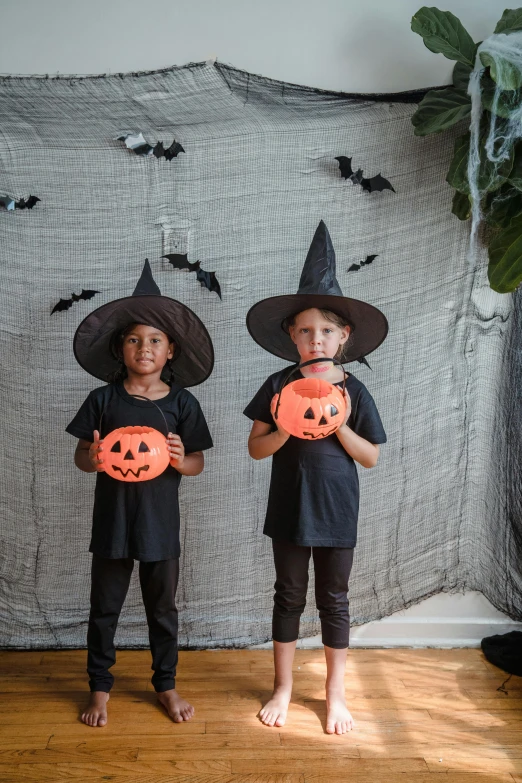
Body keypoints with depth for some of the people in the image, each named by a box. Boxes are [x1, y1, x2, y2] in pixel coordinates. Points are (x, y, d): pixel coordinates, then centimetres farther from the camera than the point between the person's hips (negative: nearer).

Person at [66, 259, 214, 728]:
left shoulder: (182, 403, -4)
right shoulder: (104, 399, -4)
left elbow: (197, 464, 0)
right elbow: (81, 454, 1)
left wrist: (180, 459, -22)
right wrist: (92, 459, -21)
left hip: (160, 522, 0)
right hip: (112, 518, 0)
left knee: (163, 610, 16)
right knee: (104, 609, 14)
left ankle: (166, 684, 36)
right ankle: (100, 687, 34)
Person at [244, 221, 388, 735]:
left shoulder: (354, 391, -5)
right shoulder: (279, 386, -5)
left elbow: (371, 457, -3)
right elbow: (256, 448, -3)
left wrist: (340, 426, -18)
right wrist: (288, 428, -21)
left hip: (336, 513, 0)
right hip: (289, 509, 0)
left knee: (333, 601, 13)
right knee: (289, 597, 14)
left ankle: (335, 693, 31)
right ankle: (283, 688, 31)